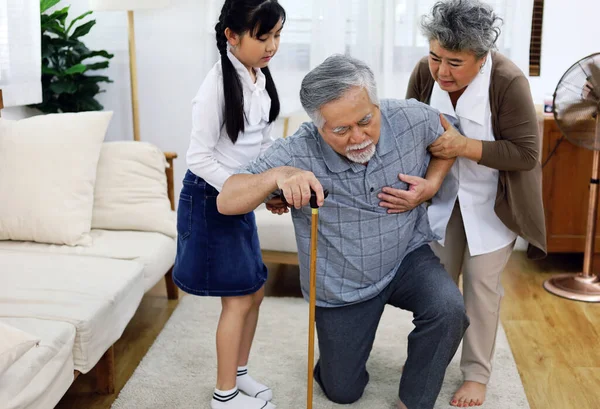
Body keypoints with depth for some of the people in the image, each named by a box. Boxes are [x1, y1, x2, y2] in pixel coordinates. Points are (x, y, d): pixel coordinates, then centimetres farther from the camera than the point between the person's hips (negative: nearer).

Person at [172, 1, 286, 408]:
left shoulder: (261, 78, 2)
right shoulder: (218, 84, -21)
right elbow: (199, 157, -21)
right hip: (211, 197, -8)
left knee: (255, 291, 14)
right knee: (238, 298, -1)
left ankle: (239, 373, 34)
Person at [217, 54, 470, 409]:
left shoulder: (412, 119, -21)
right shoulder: (298, 153, -28)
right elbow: (226, 202, -29)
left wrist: (431, 186, -15)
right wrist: (278, 175, -48)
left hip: (407, 258, 1)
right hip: (342, 286, -1)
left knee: (449, 309, -30)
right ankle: (341, 346, 47)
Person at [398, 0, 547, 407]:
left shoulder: (509, 82, -28)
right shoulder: (425, 73, -16)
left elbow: (526, 153, -24)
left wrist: (465, 146, -35)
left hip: (493, 201, -4)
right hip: (443, 194, 4)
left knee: (482, 282, 3)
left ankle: (477, 374, 21)